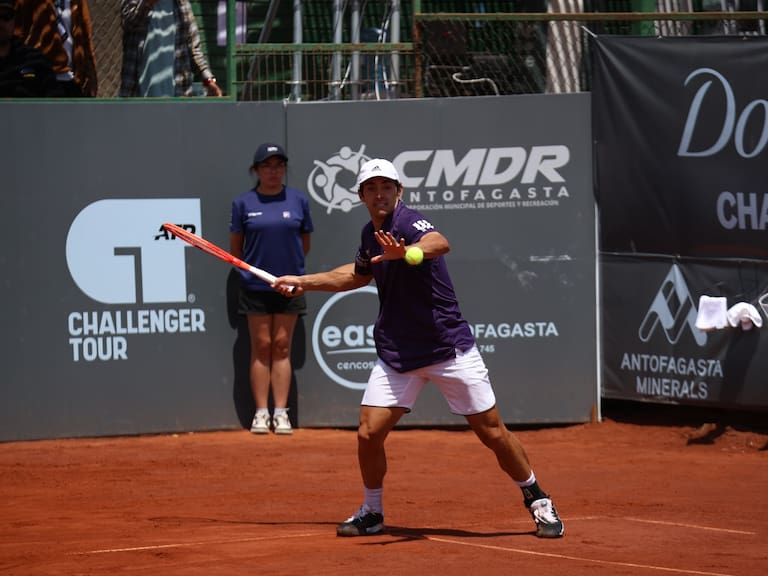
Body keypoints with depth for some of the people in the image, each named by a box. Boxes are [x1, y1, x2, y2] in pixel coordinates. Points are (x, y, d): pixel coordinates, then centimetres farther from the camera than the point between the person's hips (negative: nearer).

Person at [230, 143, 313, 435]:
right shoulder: (243, 203, 1)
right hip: (256, 287, -1)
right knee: (261, 346, 1)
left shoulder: (298, 200, 3)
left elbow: (305, 242, 12)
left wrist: (290, 266, 10)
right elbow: (235, 247, 9)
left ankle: (281, 412, 5)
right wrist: (251, 268, 7)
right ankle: (261, 412, 3)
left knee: (282, 346, 3)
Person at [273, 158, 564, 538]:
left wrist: (406, 252, -62)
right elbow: (359, 274, 30)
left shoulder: (407, 223, -17)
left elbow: (440, 243, -42)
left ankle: (537, 500, 20)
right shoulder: (371, 235, 7)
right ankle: (371, 513, 16)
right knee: (369, 433, -6)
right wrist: (304, 282, 31)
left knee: (492, 433, -1)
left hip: (449, 347, -6)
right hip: (396, 353, 6)